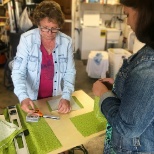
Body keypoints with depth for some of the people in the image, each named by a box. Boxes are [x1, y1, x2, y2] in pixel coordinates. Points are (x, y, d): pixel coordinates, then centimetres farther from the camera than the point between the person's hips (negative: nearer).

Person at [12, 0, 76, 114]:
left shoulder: (67, 42, -9)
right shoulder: (26, 39, -15)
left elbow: (70, 72, -7)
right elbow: (18, 72, -14)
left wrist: (66, 97, -21)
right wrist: (23, 97, -30)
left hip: (57, 99, 2)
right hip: (32, 99, -1)